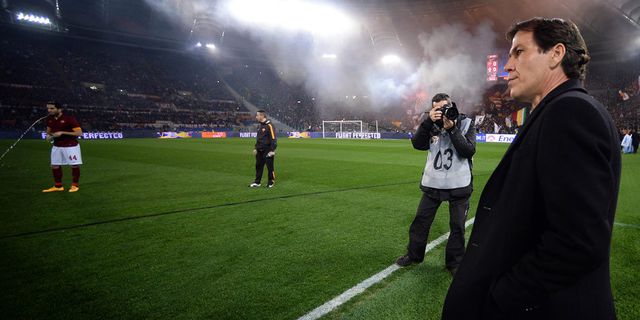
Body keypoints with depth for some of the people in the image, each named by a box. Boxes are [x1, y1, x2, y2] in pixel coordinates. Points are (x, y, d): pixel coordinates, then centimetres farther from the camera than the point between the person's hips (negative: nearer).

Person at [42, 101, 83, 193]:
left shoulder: (69, 119, -15)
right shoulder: (49, 119, 5)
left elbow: (79, 133, -18)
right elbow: (49, 130, 24)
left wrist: (62, 132, -23)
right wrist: (48, 136, 0)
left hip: (71, 146, -6)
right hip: (56, 146, 6)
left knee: (74, 165, 0)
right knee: (55, 166, 7)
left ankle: (75, 185, 14)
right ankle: (58, 186, 20)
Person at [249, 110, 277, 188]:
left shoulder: (269, 125, -13)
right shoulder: (259, 125, 12)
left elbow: (273, 138, -15)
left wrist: (272, 150, -18)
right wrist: (255, 148, 19)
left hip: (268, 151, -7)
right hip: (260, 151, 8)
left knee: (270, 167, 3)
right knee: (258, 166, 10)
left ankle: (271, 182, 15)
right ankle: (257, 182, 19)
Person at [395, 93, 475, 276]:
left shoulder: (466, 123, -3)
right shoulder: (432, 124, 3)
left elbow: (469, 151, -17)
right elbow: (417, 144, -13)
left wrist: (452, 129, -24)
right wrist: (429, 121, -23)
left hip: (458, 185, -2)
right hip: (433, 184, 2)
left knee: (457, 226, 7)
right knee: (421, 220, 9)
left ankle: (455, 262, 24)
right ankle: (414, 255, 27)